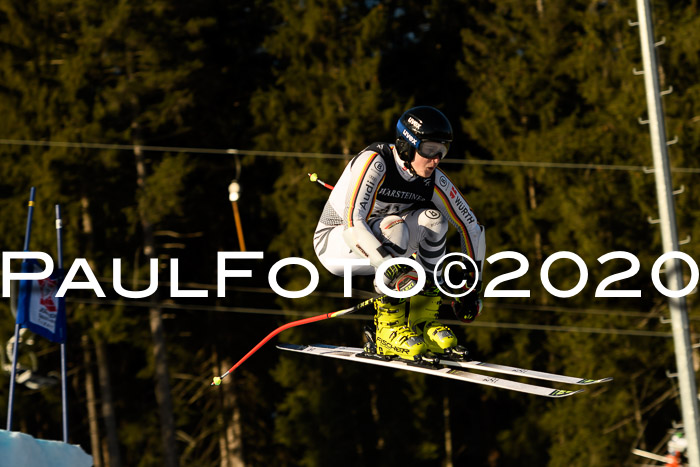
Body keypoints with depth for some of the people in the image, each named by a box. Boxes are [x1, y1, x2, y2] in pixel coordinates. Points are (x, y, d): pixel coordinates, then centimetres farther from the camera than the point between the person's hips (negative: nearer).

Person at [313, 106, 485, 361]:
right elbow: (353, 222, -37)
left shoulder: (434, 181, -10)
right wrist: (395, 271, -45)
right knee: (394, 228, -32)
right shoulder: (374, 162, -27)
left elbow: (471, 226, -1)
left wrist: (473, 288, -5)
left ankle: (424, 323, -11)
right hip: (334, 244, -6)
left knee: (432, 218, -16)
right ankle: (388, 329, -24)